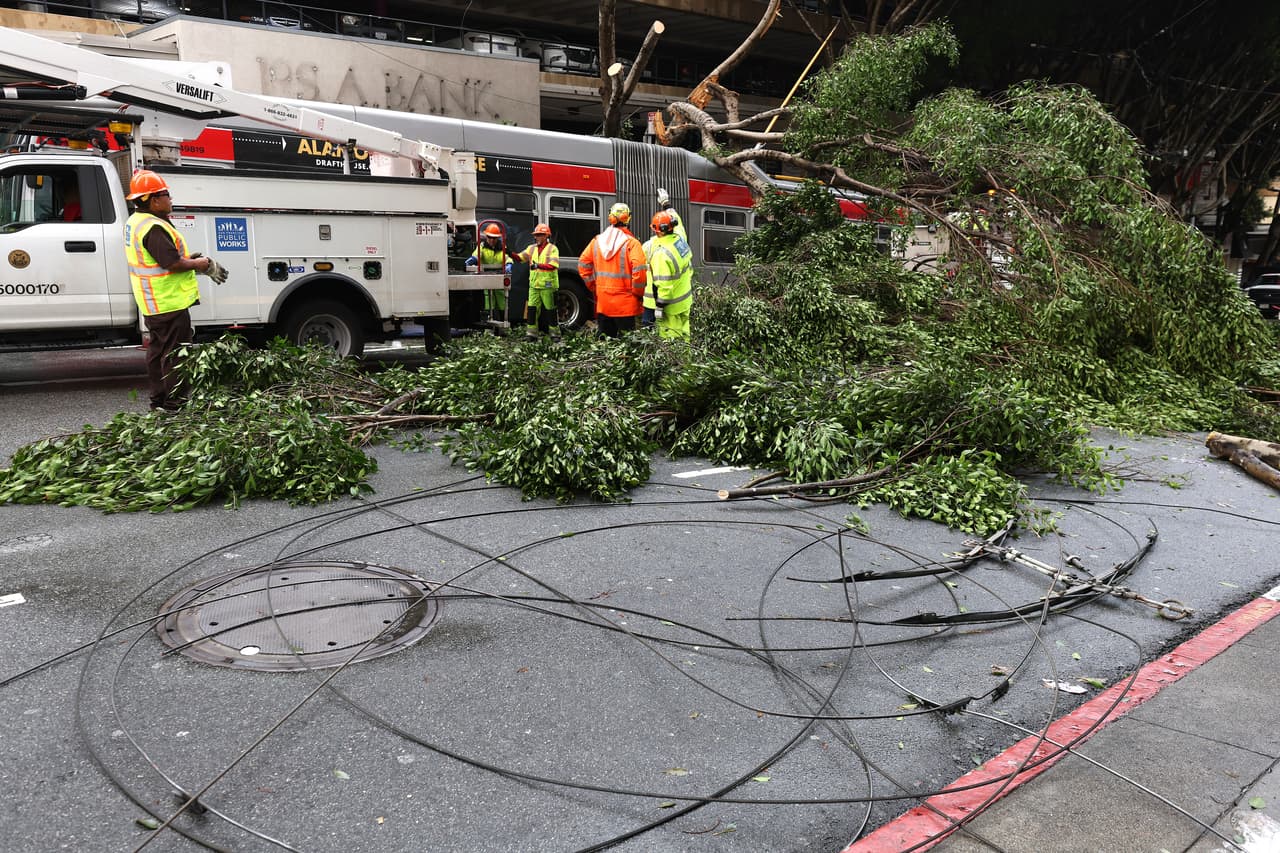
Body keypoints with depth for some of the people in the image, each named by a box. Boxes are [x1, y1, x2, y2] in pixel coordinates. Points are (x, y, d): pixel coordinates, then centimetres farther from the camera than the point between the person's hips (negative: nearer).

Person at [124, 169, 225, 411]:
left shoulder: (134, 222, 13)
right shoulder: (154, 228, -22)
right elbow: (173, 263, -25)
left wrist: (190, 259, 9)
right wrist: (201, 264, -11)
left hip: (152, 303, 11)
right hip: (169, 302, -11)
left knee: (158, 350, 17)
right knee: (175, 353, -4)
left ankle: (159, 399, 26)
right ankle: (173, 403, 1)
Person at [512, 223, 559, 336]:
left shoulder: (552, 249, -4)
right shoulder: (532, 248, 13)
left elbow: (553, 265, -18)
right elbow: (520, 258, 6)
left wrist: (538, 265, -27)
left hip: (548, 285, -5)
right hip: (534, 285, 5)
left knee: (550, 310, 2)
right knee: (532, 308, 3)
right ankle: (531, 333, 8)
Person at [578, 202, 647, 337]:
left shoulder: (596, 241, 4)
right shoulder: (631, 243, -11)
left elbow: (583, 264, 5)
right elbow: (639, 270, -19)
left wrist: (594, 287, 12)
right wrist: (637, 293, -5)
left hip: (602, 303, 4)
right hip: (625, 305, -4)